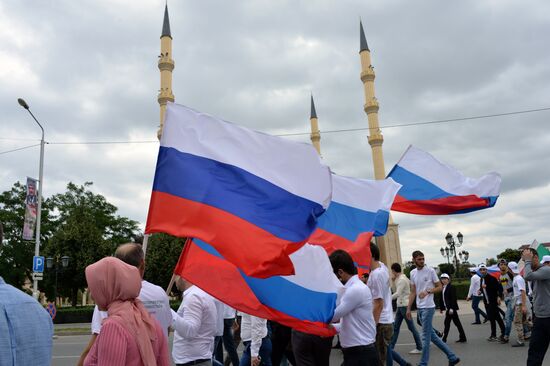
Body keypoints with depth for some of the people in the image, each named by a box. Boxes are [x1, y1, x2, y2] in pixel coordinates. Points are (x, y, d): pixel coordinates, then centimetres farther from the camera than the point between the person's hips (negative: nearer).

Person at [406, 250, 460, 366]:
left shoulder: (430, 271, -8)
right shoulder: (413, 273, 8)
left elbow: (439, 287, -4)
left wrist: (427, 291, -21)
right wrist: (408, 308, 10)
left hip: (428, 307, -7)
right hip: (419, 308, 7)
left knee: (425, 337, -1)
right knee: (432, 335, 12)